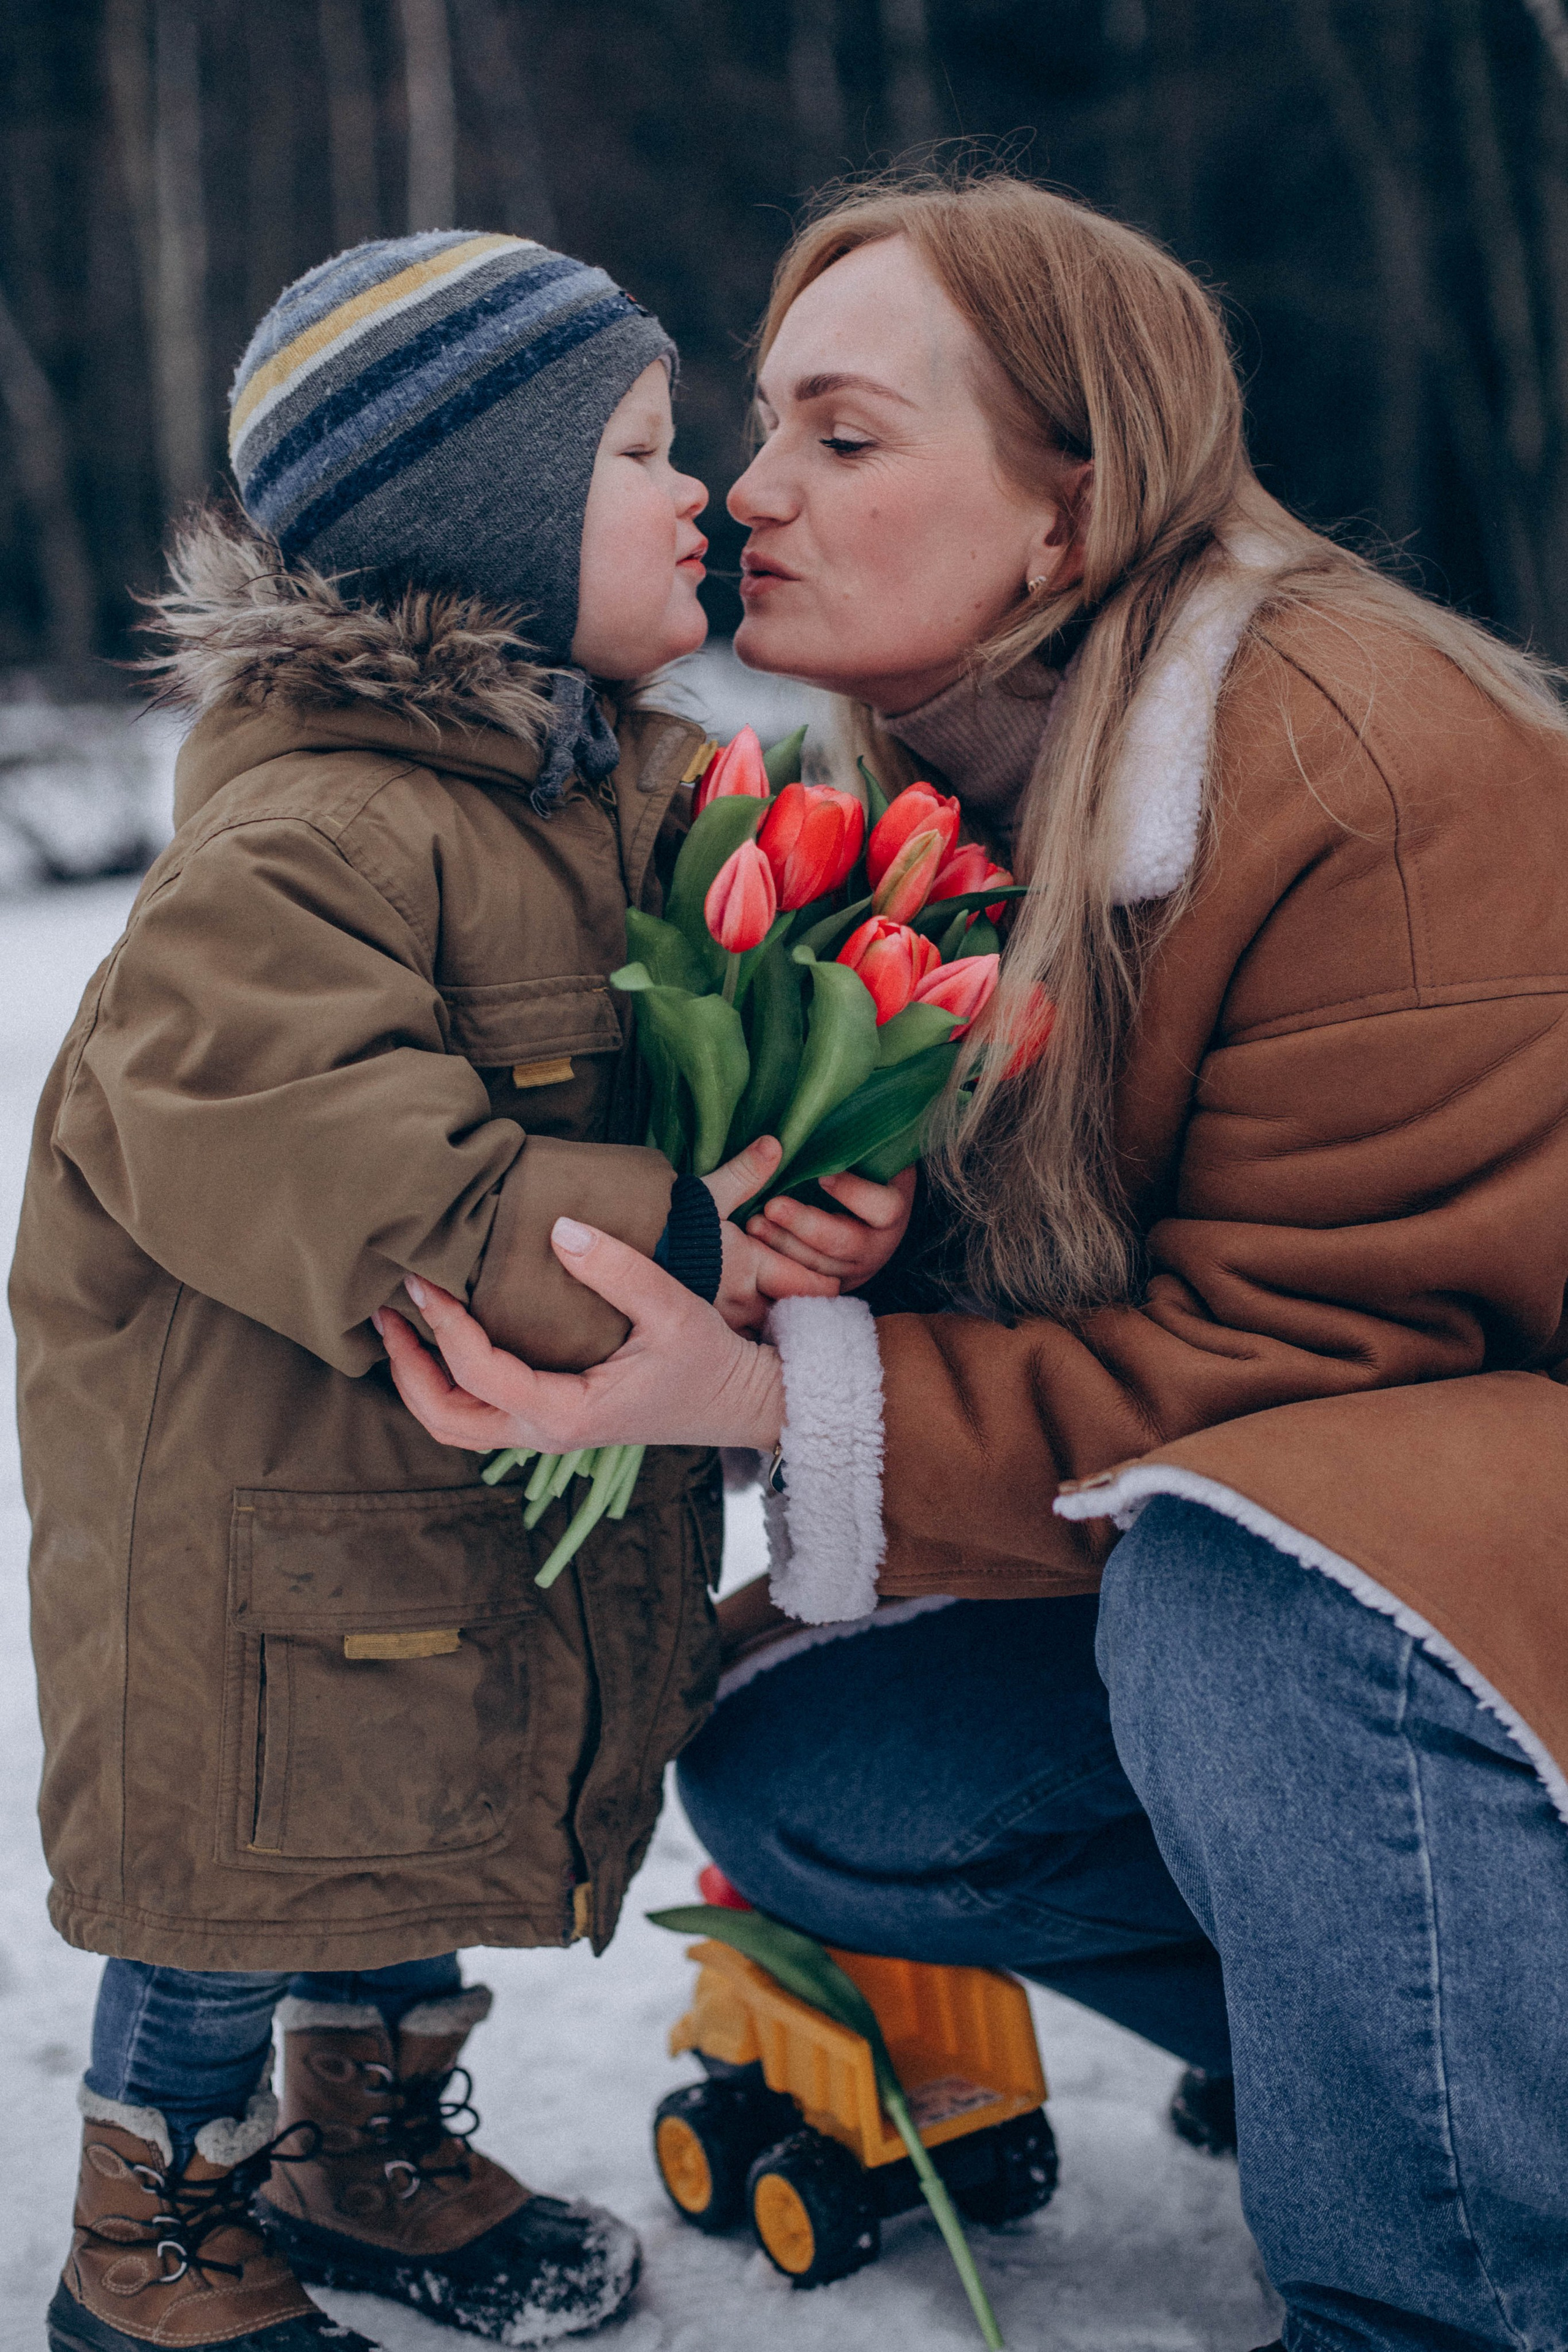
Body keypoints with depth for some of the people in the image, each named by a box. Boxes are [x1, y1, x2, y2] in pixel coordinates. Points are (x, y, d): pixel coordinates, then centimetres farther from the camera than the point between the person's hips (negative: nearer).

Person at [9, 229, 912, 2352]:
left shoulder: (641, 785, 3)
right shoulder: (307, 831, -26)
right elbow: (273, 1146, -35)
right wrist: (644, 1246, -38)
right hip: (262, 1485, -8)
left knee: (438, 1803, 21)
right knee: (252, 1849, 5)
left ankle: (372, 2146, 44)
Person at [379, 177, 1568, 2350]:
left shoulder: (1373, 766, -26)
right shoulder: (943, 777, 0)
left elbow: (1298, 1340, -26)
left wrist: (785, 1403, -34)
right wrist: (825, 1223, -20)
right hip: (1190, 1529, 8)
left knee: (1240, 1596, -37)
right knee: (797, 1774, -5)